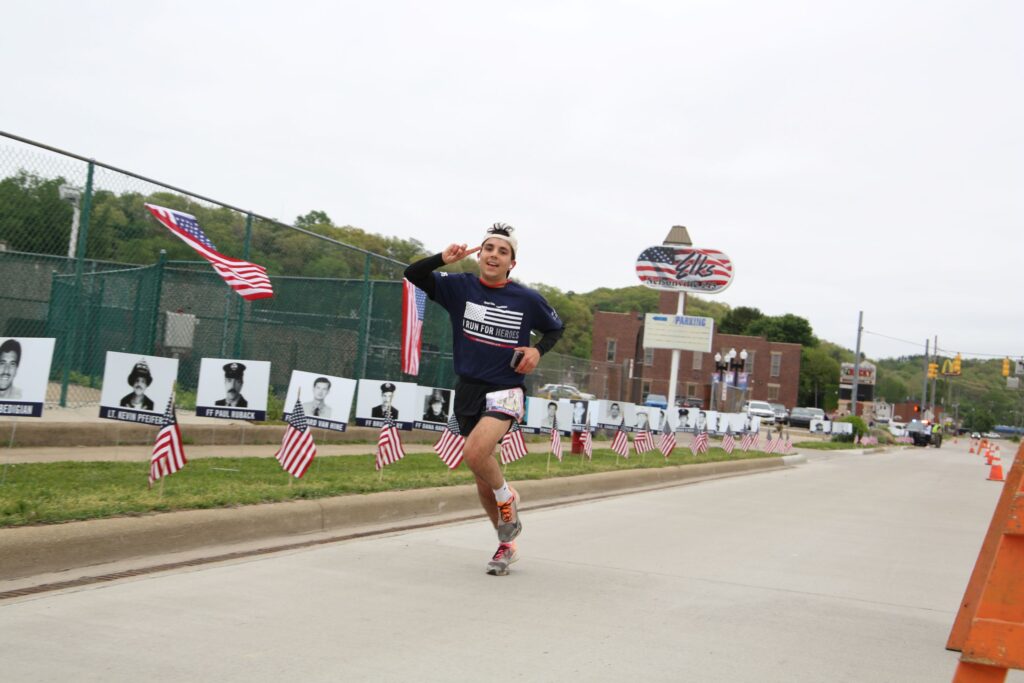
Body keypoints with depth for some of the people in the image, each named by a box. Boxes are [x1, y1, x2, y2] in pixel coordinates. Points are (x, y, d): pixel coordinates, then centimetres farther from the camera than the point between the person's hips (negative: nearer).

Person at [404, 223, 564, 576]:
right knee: (483, 480, 12)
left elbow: (556, 327, 13)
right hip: (468, 391, 4)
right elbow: (412, 275, -4)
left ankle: (507, 498, 2)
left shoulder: (528, 299, -4)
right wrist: (443, 259, -21)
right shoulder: (459, 286, -1)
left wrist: (538, 350, -6)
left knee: (475, 453, -29)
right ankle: (506, 545, 30)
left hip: (505, 391, -3)